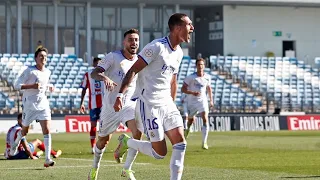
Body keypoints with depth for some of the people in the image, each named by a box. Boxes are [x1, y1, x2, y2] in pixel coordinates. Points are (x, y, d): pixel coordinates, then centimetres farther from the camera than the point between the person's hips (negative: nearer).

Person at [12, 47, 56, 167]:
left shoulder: (47, 72, 8)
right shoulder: (29, 71, -12)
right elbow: (17, 85, -14)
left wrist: (49, 86, 7)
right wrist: (32, 86, -25)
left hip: (43, 104, 4)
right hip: (29, 104, -4)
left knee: (47, 130, -13)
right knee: (24, 131, 13)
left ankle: (47, 159, -15)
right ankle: (16, 144, 48)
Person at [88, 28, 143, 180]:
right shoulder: (113, 57, -9)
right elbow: (94, 73, -20)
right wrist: (105, 78, -40)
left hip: (130, 104, 3)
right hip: (110, 105, -3)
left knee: (138, 133, -23)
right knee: (103, 140, 12)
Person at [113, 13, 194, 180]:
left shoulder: (179, 53, 11)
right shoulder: (157, 47, -15)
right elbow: (133, 70, -16)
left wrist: (172, 104, 25)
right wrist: (120, 95, -24)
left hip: (167, 104, 8)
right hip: (150, 105, -8)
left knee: (180, 142, -7)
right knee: (160, 152, -5)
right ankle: (126, 142, 19)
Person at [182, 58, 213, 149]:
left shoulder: (207, 77, 0)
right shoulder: (190, 77, -12)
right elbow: (183, 89, -12)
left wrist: (211, 100, 15)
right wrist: (192, 93, -28)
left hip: (202, 100, 1)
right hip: (192, 101, -1)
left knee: (205, 119, -18)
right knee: (191, 120, 14)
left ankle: (204, 143, -19)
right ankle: (187, 129, 53)